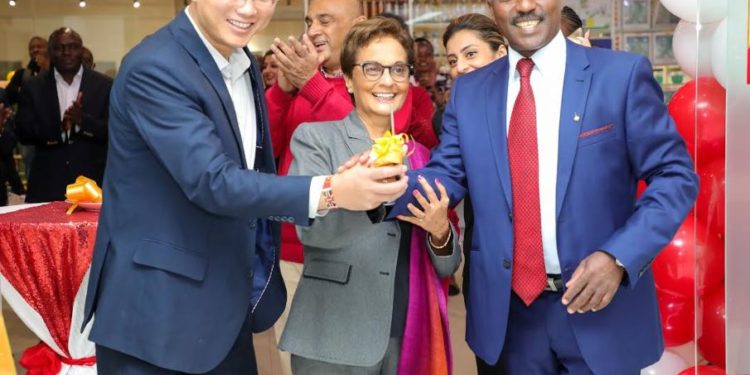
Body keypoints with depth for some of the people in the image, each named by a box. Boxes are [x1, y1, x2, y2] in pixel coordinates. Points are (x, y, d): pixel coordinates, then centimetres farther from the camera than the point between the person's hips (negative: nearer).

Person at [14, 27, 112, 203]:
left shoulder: (105, 85, 4)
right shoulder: (33, 87, 7)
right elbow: (22, 133, 0)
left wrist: (82, 120, -19)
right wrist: (58, 127, -18)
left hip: (93, 183, -1)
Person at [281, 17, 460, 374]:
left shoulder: (421, 156, 9)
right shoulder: (314, 137, -2)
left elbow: (446, 267, 9)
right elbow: (311, 229, -16)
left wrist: (440, 230, -12)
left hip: (410, 341, 4)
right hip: (334, 341, -3)